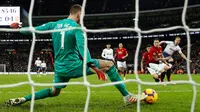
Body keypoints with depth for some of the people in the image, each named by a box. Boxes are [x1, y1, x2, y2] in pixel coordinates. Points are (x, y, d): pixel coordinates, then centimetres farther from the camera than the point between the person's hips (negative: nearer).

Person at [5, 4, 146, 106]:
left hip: (60, 68, 6)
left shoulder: (54, 24, 7)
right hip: (74, 66, -6)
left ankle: (23, 99, 18)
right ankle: (128, 97, -2)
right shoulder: (77, 27, -9)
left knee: (54, 92, 31)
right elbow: (82, 47, -23)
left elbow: (34, 30, 16)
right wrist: (92, 65, -32)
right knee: (109, 64, 2)